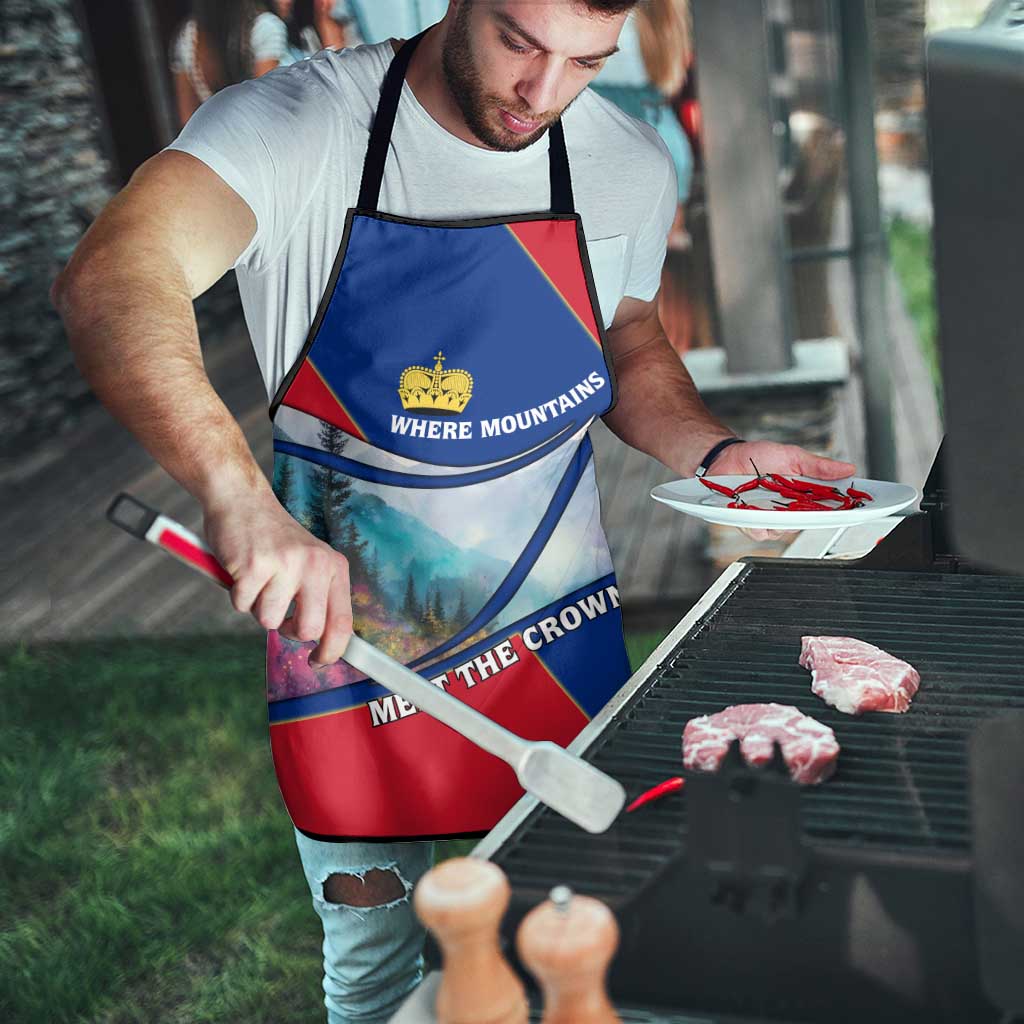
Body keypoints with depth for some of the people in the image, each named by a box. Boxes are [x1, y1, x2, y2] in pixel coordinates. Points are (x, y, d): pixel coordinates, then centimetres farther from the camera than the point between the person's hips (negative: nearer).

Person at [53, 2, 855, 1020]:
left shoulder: (630, 164, -3)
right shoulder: (297, 124, -17)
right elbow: (108, 281, -34)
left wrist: (716, 452, -5)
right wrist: (239, 496, -49)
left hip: (557, 632, 3)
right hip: (347, 625, -2)